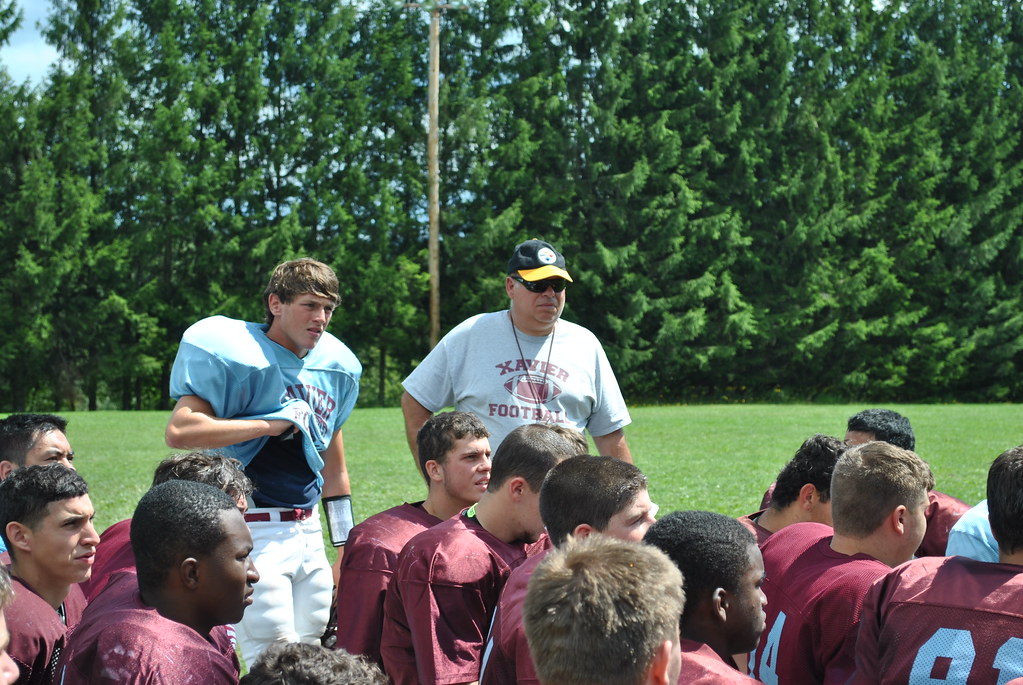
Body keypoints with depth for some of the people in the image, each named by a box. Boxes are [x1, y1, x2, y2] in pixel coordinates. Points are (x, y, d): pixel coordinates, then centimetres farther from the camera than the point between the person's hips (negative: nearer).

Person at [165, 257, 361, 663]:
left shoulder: (333, 368, 12)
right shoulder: (240, 355, -10)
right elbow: (179, 432, -22)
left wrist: (346, 547, 22)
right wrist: (270, 424, -18)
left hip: (307, 532, 7)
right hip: (253, 532, -7)